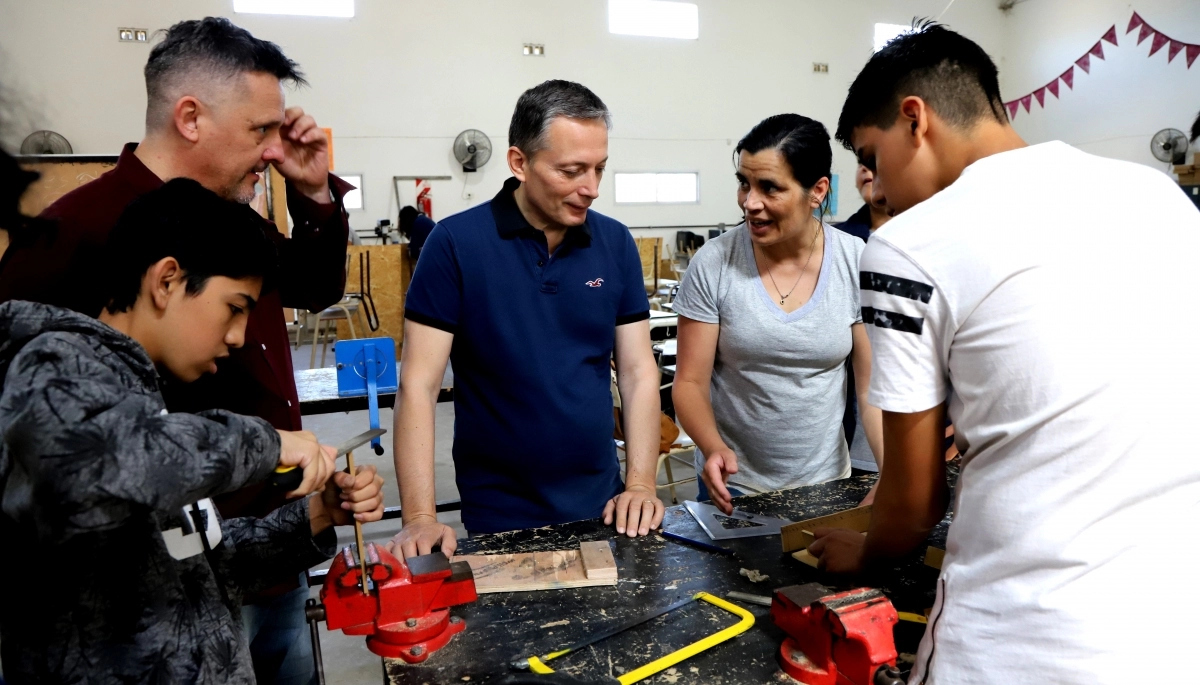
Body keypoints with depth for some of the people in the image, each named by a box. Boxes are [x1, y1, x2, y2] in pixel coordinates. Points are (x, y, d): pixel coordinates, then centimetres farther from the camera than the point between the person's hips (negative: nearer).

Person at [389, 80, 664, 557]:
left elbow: (638, 373, 1)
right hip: (497, 520, -3)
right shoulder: (455, 243, -13)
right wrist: (420, 517, -19)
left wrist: (641, 484, -9)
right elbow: (418, 385, -13)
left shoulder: (616, 244, -2)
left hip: (602, 508, 4)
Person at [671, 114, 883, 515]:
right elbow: (690, 383, -9)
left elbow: (876, 384, -5)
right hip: (733, 485, -1)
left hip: (825, 480, 1)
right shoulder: (714, 264, -13)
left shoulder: (858, 263, -10)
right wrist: (714, 448, -27)